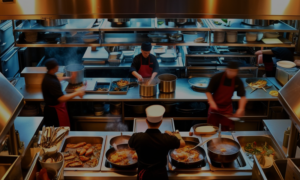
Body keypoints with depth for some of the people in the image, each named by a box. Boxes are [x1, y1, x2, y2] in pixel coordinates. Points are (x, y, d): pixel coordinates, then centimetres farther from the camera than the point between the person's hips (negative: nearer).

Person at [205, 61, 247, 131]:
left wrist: (241, 109, -22)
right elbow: (208, 91, -14)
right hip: (215, 107, -2)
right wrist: (212, 103, -29)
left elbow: (242, 96, -7)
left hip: (227, 108, 3)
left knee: (227, 129, 6)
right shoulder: (217, 78, -18)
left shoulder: (238, 81, -10)